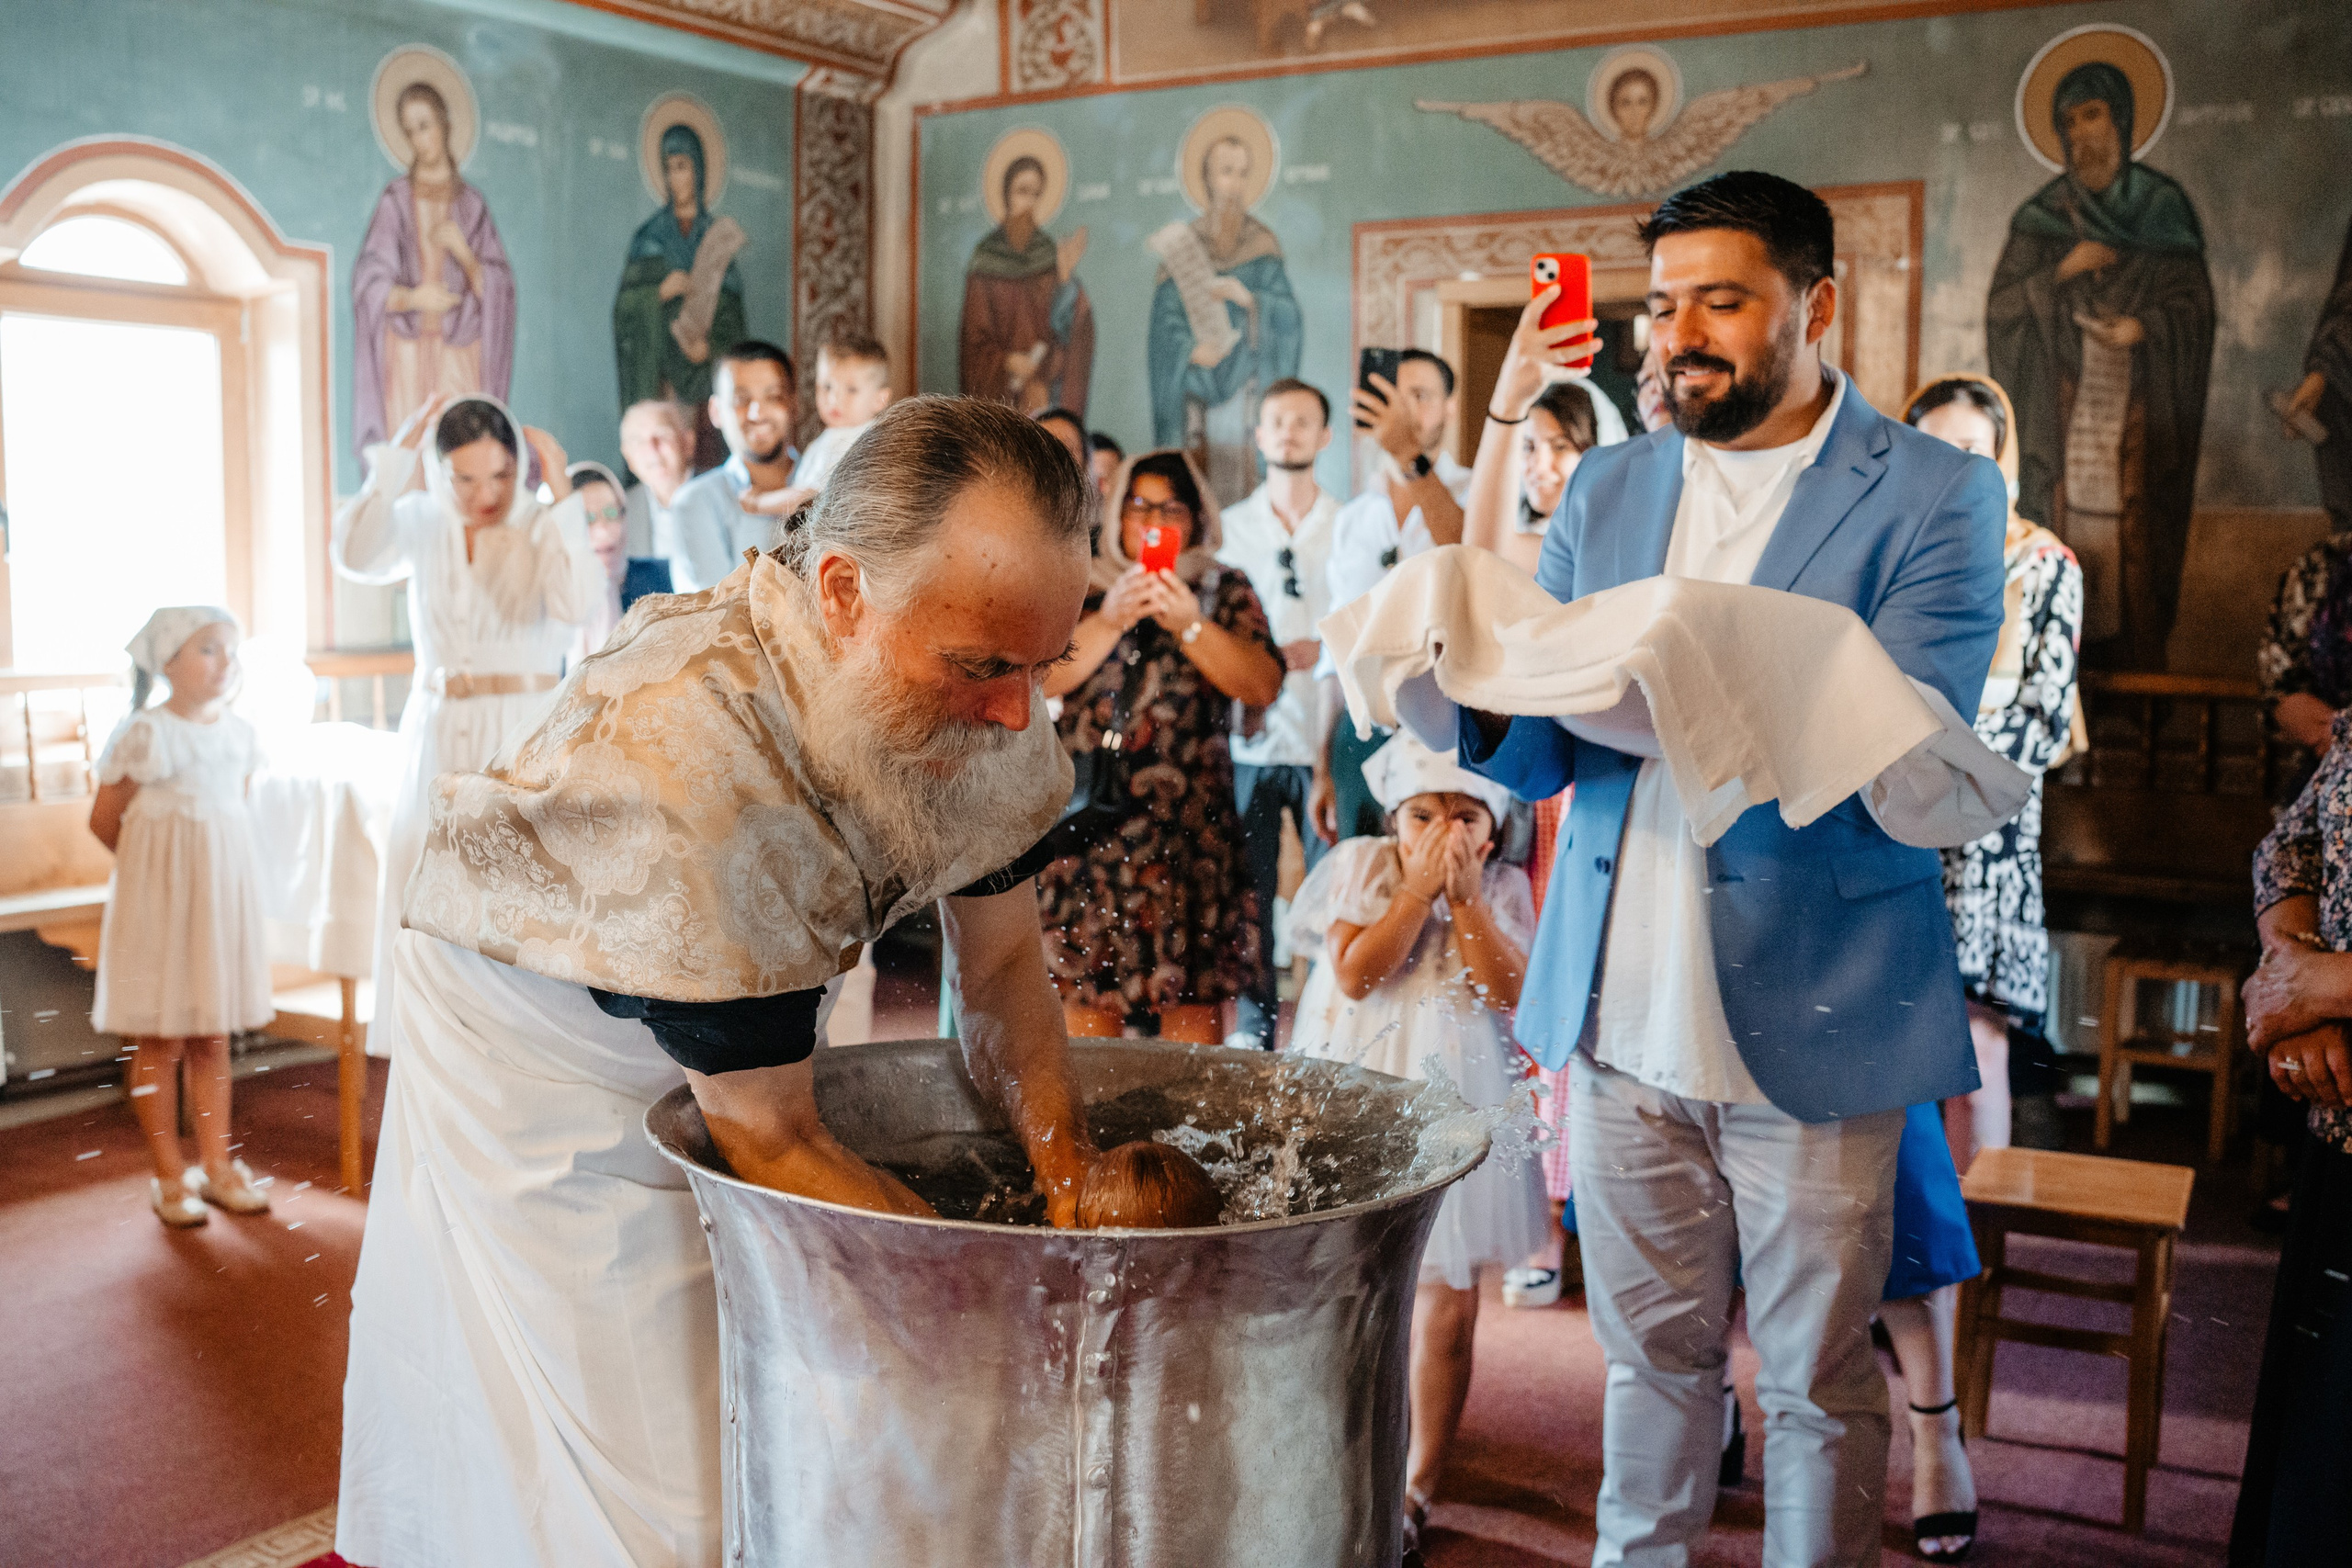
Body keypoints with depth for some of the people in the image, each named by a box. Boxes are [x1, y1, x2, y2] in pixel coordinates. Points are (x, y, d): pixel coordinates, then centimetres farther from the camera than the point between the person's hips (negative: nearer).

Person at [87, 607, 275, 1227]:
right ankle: (170, 1176, 14)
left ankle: (217, 1164, 21)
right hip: (160, 899, -5)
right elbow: (104, 821, -6)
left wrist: (205, 861, 8)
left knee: (213, 1038, 12)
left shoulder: (238, 733, 5)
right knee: (160, 1041, 4)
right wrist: (160, 864, 6)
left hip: (223, 896, 5)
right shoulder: (145, 735, -13)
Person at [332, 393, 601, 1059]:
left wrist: (560, 494, -19)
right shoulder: (420, 524, 4)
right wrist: (394, 459, -12)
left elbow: (576, 605, -25)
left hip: (526, 741, -4)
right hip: (438, 737, 4)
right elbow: (357, 559, -16)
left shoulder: (546, 529, -5)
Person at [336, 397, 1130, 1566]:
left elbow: (1003, 964, -6)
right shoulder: (684, 758, -41)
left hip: (757, 1025, 6)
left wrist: (1074, 1198, -18)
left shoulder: (979, 691, -20)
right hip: (549, 1060, -6)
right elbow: (772, 1143, -31)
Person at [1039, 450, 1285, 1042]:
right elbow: (1039, 678, -2)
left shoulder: (1226, 591, 11)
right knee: (1085, 983, 1)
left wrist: (1190, 625, -13)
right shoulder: (1081, 587, 13)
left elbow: (1264, 687, -3)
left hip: (1188, 816, -1)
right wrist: (1109, 620, -11)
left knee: (1191, 994, -3)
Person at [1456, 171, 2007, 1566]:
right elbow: (1542, 755, 6)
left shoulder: (1935, 495, -5)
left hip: (1813, 1023, -3)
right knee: (1652, 1354, 18)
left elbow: (1905, 764, -17)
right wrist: (1476, 702, -17)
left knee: (1817, 1377, 11)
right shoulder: (1610, 488, 9)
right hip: (1623, 1016, 4)